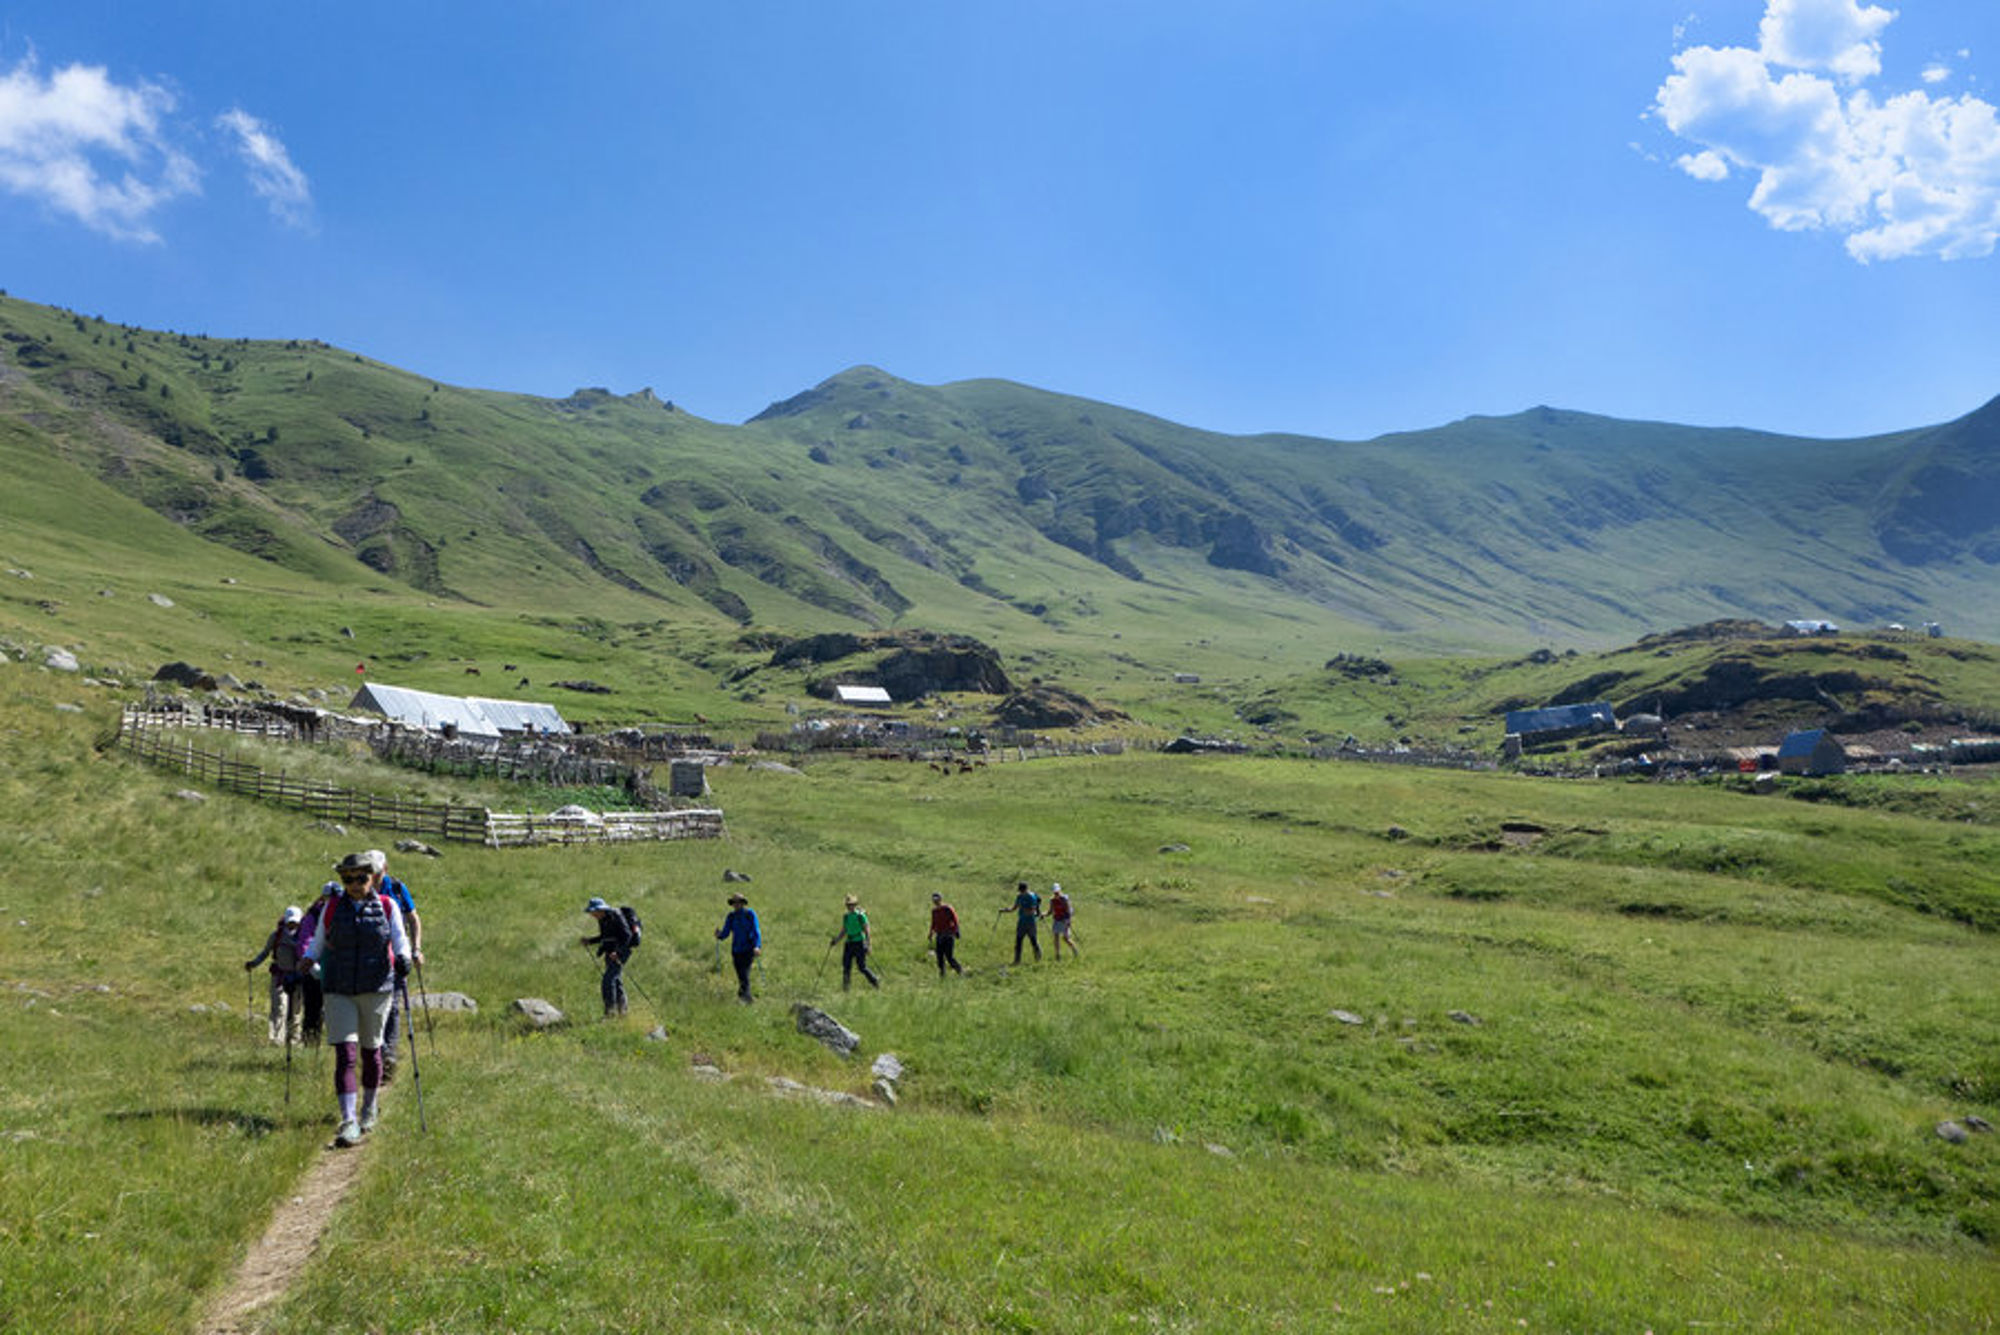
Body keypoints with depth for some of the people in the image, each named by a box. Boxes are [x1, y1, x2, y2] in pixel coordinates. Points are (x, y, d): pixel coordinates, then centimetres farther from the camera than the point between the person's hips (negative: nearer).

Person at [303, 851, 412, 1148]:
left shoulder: (387, 906, 2)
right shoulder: (331, 908, 4)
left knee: (371, 1050, 12)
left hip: (376, 989, 0)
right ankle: (348, 1123, -12)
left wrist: (403, 957, -20)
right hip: (339, 991, 0)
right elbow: (318, 941, 12)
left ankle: (369, 1109, 34)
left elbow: (399, 940, 0)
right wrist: (309, 959, -8)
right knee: (345, 1054, -10)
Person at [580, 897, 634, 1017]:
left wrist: (618, 951, -31)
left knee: (607, 981, -16)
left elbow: (627, 935, -21)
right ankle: (621, 1011, 22)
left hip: (620, 952, -9)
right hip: (610, 953, 9)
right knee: (616, 981, 13)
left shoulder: (615, 917, -17)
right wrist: (590, 941, 8)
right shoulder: (602, 919, 9)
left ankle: (610, 1010, -12)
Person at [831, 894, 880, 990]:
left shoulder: (861, 916, -8)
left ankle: (876, 982, 13)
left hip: (859, 943, -6)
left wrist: (867, 945, -15)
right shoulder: (846, 916, 10)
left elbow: (866, 931, -9)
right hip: (849, 943, 6)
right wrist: (835, 940, 6)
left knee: (862, 967, -6)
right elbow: (843, 931, 18)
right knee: (846, 966, -2)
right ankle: (845, 987, 5)